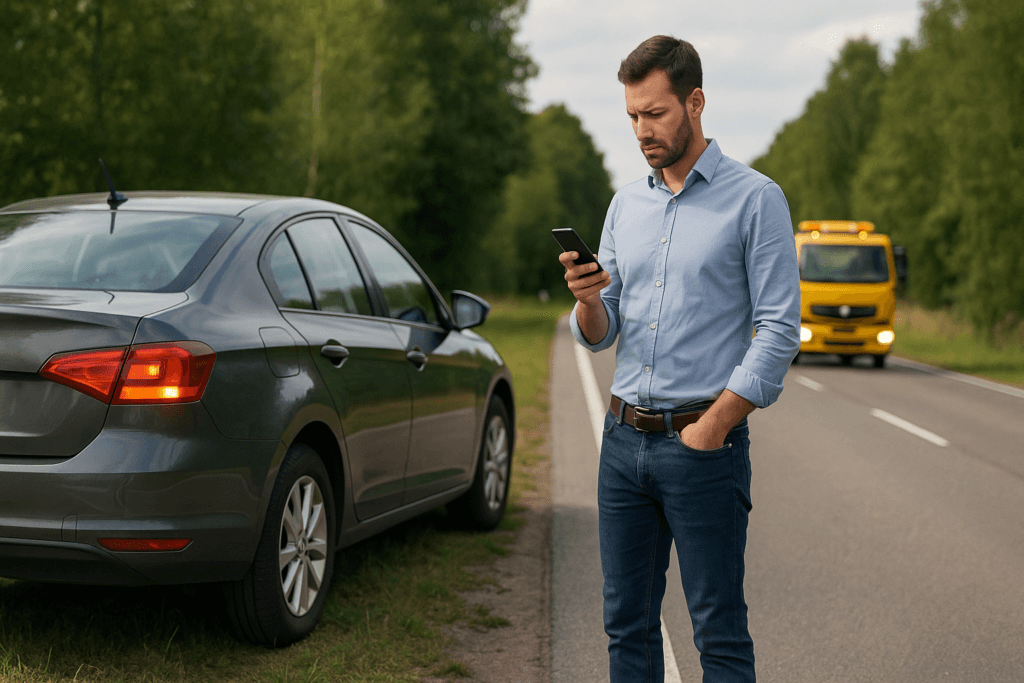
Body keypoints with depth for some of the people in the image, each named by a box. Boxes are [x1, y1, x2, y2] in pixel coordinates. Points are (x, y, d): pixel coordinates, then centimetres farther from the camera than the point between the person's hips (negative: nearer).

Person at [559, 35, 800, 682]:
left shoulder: (755, 198, -5)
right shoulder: (626, 204, 13)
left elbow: (779, 330, -9)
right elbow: (600, 335, 14)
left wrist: (712, 427, -13)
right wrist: (589, 301, -9)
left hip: (703, 444, -6)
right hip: (624, 438, 6)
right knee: (627, 624, 10)